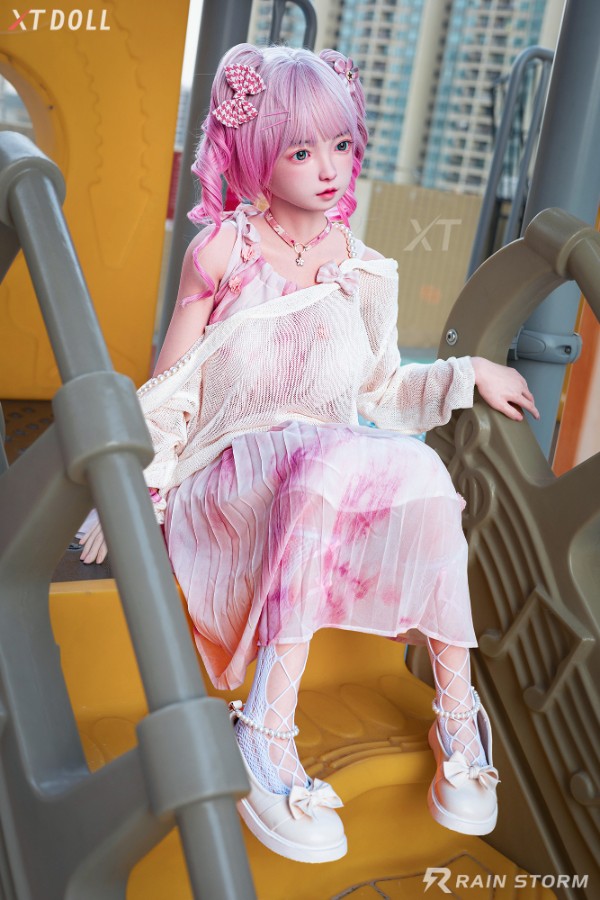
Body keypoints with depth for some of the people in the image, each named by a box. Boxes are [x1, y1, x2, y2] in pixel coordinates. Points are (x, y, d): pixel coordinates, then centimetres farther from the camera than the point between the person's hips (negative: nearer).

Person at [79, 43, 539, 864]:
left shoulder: (364, 271, 10)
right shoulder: (222, 250, 0)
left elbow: (380, 392, 20)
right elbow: (171, 387, 3)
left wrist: (468, 374, 9)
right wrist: (137, 488, -4)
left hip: (340, 470, 4)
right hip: (230, 474, -3)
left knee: (421, 470, -30)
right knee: (334, 461, -38)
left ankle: (458, 710, -19)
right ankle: (269, 731, -35)